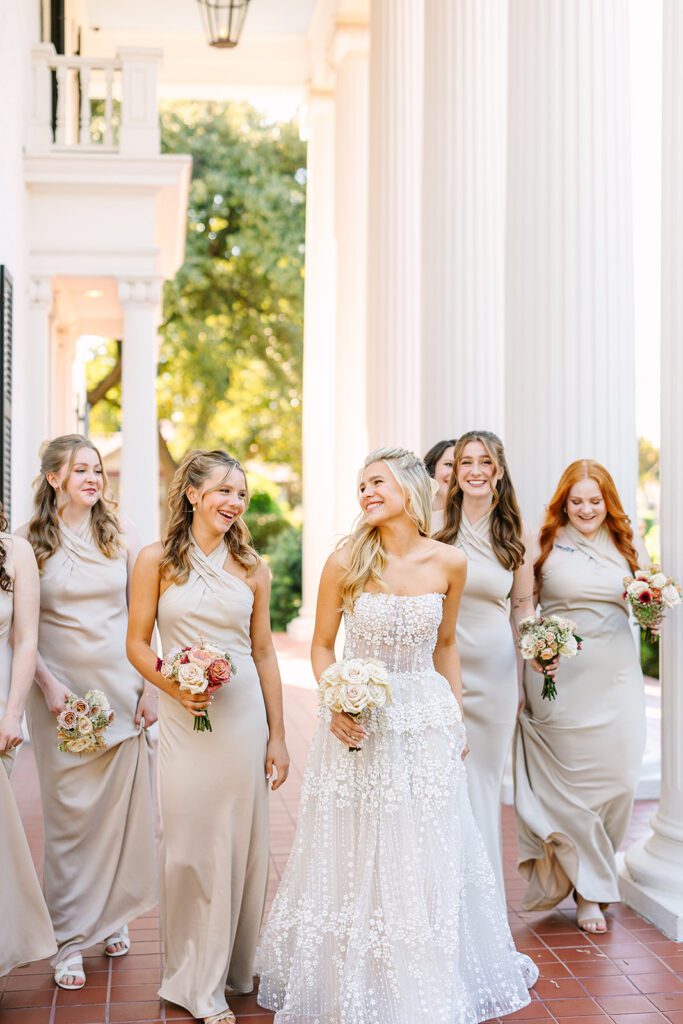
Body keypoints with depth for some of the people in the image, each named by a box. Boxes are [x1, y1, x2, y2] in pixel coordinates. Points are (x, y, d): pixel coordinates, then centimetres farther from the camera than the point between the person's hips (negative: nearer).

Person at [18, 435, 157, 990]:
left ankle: (113, 914, 25)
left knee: (121, 803, 6)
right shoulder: (30, 540, -2)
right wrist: (48, 684, -11)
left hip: (121, 687, 2)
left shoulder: (122, 535, 4)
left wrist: (148, 687, 0)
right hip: (60, 691, -2)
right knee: (68, 810, 3)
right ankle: (70, 936, 13)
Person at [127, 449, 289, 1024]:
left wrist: (277, 736, 7)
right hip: (183, 718, -2)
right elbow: (137, 643, 2)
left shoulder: (252, 568, 6)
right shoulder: (157, 561, 0)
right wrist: (174, 684, -17)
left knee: (239, 843, 8)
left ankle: (230, 966, 26)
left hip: (243, 715, 2)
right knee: (187, 844, 2)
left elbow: (263, 652, 9)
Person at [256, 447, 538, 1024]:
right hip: (359, 720, -1)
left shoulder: (449, 564, -4)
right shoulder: (346, 562, -9)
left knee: (427, 858, 10)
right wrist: (335, 704, -15)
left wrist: (458, 718, 10)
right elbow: (322, 646, 1)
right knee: (356, 858, 7)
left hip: (427, 721, 1)